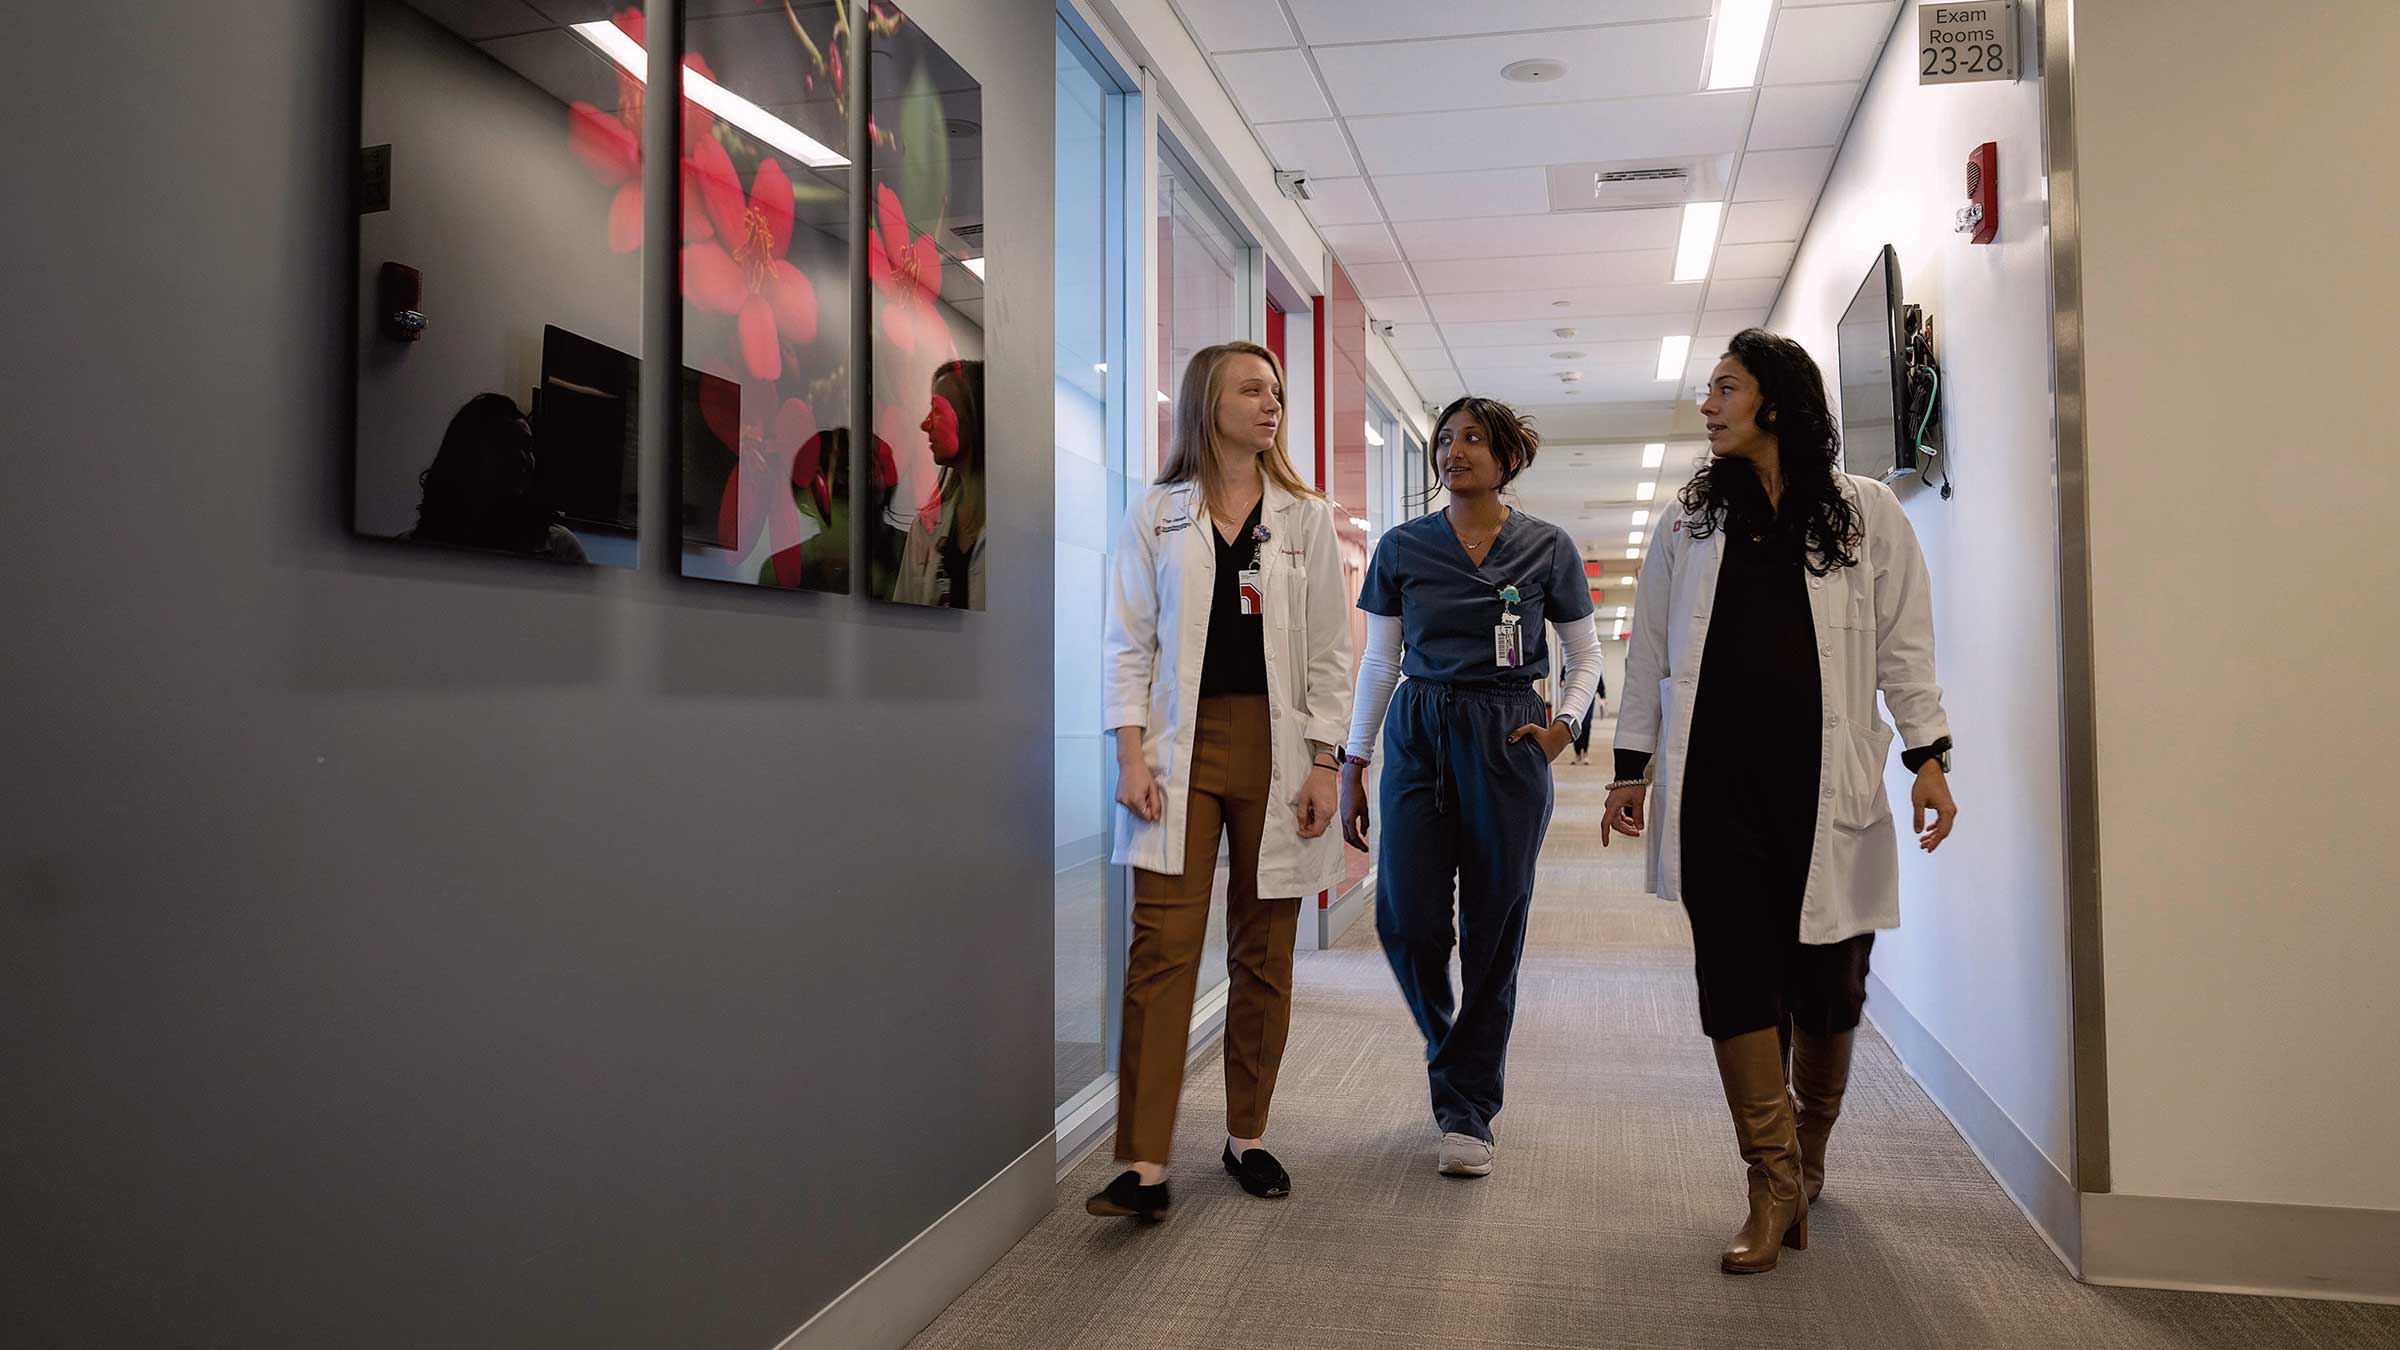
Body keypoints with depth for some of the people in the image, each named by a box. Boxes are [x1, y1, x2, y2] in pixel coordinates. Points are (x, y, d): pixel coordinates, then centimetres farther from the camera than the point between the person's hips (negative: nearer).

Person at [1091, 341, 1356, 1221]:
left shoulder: (1306, 518, 10)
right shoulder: (1155, 517, 7)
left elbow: (1330, 652, 7)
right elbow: (1130, 644, 4)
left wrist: (1323, 763, -2)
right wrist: (1132, 754, -6)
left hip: (1277, 749, 2)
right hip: (1180, 746, -1)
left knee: (1263, 953, 7)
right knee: (1162, 948, -9)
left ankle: (1247, 1138, 22)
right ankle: (1145, 1166, -7)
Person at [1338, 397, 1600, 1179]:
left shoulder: (1547, 549, 2)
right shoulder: (1401, 548, 5)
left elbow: (1585, 654, 11)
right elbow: (1379, 663, 8)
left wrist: (1564, 722, -7)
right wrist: (1353, 767, 6)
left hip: (1505, 742, -1)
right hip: (1417, 735, 1)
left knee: (1493, 931, 0)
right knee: (1407, 919, -6)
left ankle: (1468, 1111, 13)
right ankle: (1450, 1044, 26)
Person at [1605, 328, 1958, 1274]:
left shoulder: (1865, 513, 7)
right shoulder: (1692, 523, 13)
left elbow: (1903, 644, 5)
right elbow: (1651, 650, 14)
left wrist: (1927, 756, -3)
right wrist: (1631, 765, 10)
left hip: (1821, 782, -1)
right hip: (1715, 781, 2)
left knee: (1825, 982, 6)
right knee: (1734, 975, -4)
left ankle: (1809, 1149, 31)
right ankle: (1774, 1184, 3)